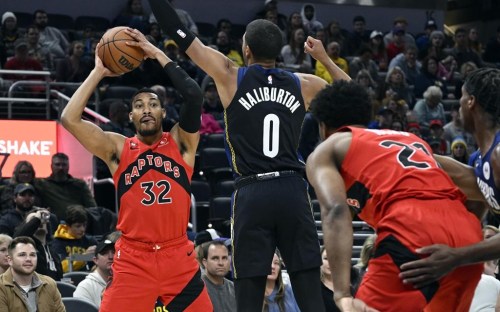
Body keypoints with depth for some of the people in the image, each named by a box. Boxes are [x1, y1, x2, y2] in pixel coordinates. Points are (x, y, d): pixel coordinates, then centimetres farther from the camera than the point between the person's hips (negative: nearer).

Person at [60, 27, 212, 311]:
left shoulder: (181, 143, 4)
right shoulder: (118, 148, 4)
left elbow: (194, 95, -11)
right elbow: (70, 118, -7)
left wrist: (157, 53, -7)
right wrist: (99, 72, -3)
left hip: (178, 257, 1)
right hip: (133, 260, -1)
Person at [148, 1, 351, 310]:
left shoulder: (229, 76, 3)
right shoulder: (303, 84, 10)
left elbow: (179, 34, 6)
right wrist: (324, 58, 34)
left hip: (252, 194, -2)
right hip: (293, 191, 2)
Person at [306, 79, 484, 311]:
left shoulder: (326, 151, 18)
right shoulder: (410, 138, 37)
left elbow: (335, 211, -3)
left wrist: (342, 293, -13)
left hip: (413, 233, -6)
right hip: (467, 235, 6)